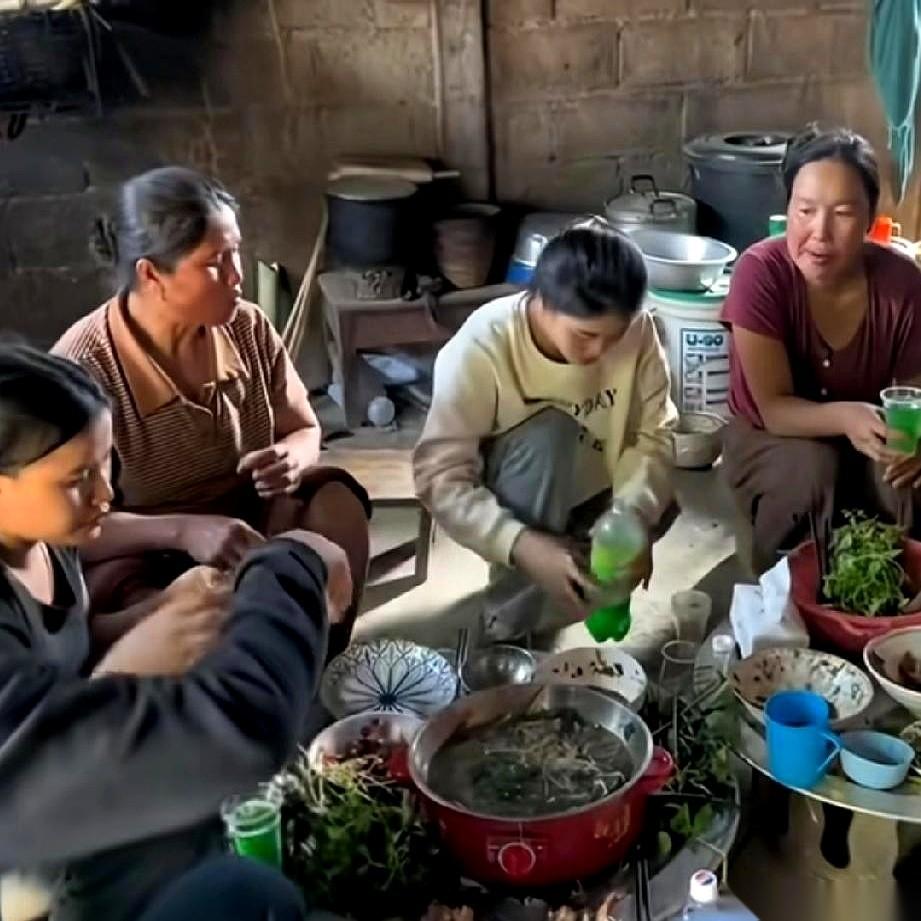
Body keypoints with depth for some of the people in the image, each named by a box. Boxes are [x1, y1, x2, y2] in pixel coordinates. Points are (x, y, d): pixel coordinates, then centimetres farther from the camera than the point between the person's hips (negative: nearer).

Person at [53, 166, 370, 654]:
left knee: (335, 496, -22)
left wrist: (291, 459, -20)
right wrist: (183, 530, -39)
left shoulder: (248, 327, -8)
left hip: (243, 518, 4)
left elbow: (303, 429, 6)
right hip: (143, 552, -4)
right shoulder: (84, 368, -23)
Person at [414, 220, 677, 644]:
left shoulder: (638, 330, -20)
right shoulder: (480, 348, -31)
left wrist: (634, 516, -36)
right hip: (502, 502, -5)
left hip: (586, 491, 5)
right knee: (549, 434, -34)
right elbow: (440, 478, -31)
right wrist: (524, 545, -45)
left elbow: (654, 437, -16)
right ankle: (511, 628, -23)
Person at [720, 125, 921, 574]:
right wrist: (846, 417, -46)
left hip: (864, 442, 2)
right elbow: (774, 409, -25)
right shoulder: (761, 273, -25)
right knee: (810, 468, -34)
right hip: (768, 440, -2)